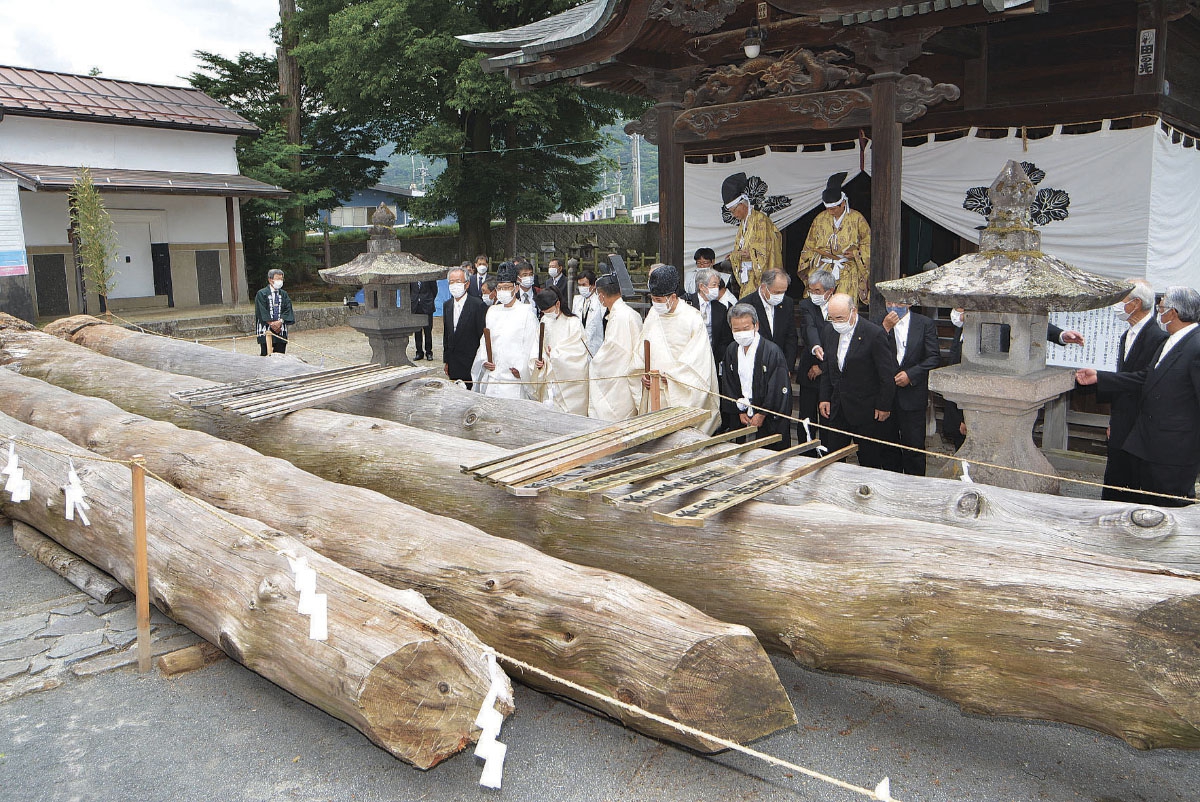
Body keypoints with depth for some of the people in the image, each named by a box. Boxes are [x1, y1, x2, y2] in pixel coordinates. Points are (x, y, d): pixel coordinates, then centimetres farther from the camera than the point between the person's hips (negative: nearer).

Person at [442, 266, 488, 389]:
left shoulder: (478, 305, -10)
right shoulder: (446, 305, 10)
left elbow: (483, 336, -10)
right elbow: (446, 336, 16)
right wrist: (445, 361, 14)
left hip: (472, 365, -6)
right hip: (453, 365, 6)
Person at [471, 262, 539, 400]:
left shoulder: (526, 312, -2)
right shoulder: (492, 311, 14)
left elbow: (532, 346, -4)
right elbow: (484, 341, 17)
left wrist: (521, 370, -12)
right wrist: (484, 361, 1)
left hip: (514, 378, -4)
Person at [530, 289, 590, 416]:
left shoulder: (573, 322, -8)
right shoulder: (544, 322, 9)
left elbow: (577, 351, -12)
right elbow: (537, 347, 9)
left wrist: (554, 354, -7)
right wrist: (537, 360, -12)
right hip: (549, 380, 5)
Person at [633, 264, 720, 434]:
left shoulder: (692, 318, -10)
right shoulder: (653, 315, 7)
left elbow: (697, 357, -11)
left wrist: (670, 375, -11)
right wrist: (643, 373, -2)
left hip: (682, 391, -5)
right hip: (654, 387, 5)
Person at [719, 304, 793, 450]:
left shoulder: (772, 351, -14)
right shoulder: (731, 351, 5)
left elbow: (778, 389, -14)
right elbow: (728, 385, 9)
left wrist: (762, 414, -13)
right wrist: (740, 411, 2)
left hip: (771, 421, -5)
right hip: (743, 417, 5)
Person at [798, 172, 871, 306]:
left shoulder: (857, 218, 0)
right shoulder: (820, 218, 9)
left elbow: (868, 243, 8)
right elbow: (810, 245, 18)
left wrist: (855, 253, -9)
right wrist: (819, 253, -1)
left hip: (847, 271, -2)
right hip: (822, 268, 2)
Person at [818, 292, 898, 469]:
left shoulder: (875, 334, -15)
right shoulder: (830, 331, 5)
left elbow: (888, 375, -11)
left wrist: (884, 406, -10)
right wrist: (824, 398, 9)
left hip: (866, 411, -6)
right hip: (836, 409, 6)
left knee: (869, 461, 4)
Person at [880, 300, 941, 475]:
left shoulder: (925, 323, 1)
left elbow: (934, 357, -3)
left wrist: (910, 374, -13)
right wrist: (885, 328, -16)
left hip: (912, 396, -2)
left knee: (914, 445, 1)